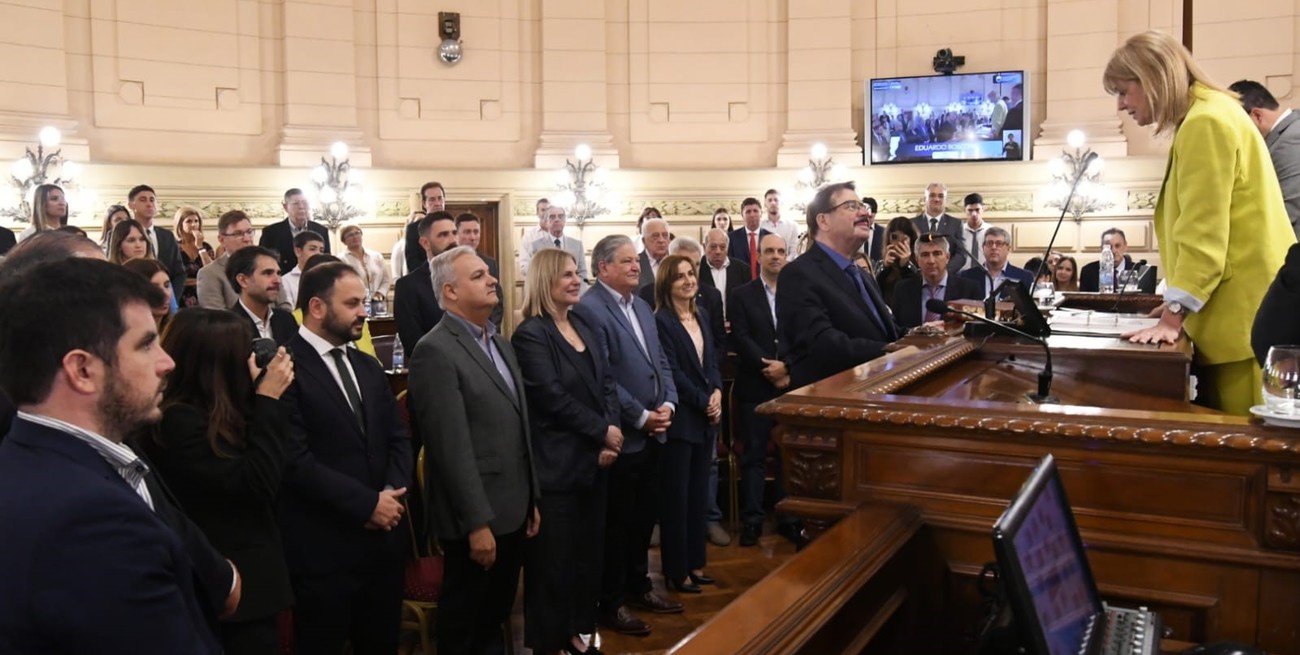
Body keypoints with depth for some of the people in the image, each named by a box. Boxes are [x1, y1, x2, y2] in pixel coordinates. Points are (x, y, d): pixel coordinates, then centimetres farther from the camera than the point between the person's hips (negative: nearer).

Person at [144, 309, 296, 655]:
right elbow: (255, 481, -25)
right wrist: (268, 399, -21)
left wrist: (262, 391, -1)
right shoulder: (179, 421, -23)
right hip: (235, 580, -9)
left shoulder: (202, 412, 4)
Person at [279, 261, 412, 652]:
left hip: (383, 538, 7)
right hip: (323, 546, -7)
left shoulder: (368, 367, 14)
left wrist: (393, 492, -6)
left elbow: (398, 438, 12)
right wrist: (366, 503, -15)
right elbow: (295, 460, -19)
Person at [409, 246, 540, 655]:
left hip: (512, 508, 8)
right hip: (476, 515, -8)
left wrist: (531, 499, 14)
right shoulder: (436, 351, -17)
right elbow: (452, 447, -21)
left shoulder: (499, 341, 12)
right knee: (463, 621, 11)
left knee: (495, 615, 20)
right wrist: (477, 523, -21)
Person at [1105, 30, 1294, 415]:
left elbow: (1204, 231, -18)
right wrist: (1176, 304, 22)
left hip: (1243, 314, -10)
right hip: (1235, 312, 10)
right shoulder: (1204, 117, 19)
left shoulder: (1206, 121, -12)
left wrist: (1172, 317, -18)